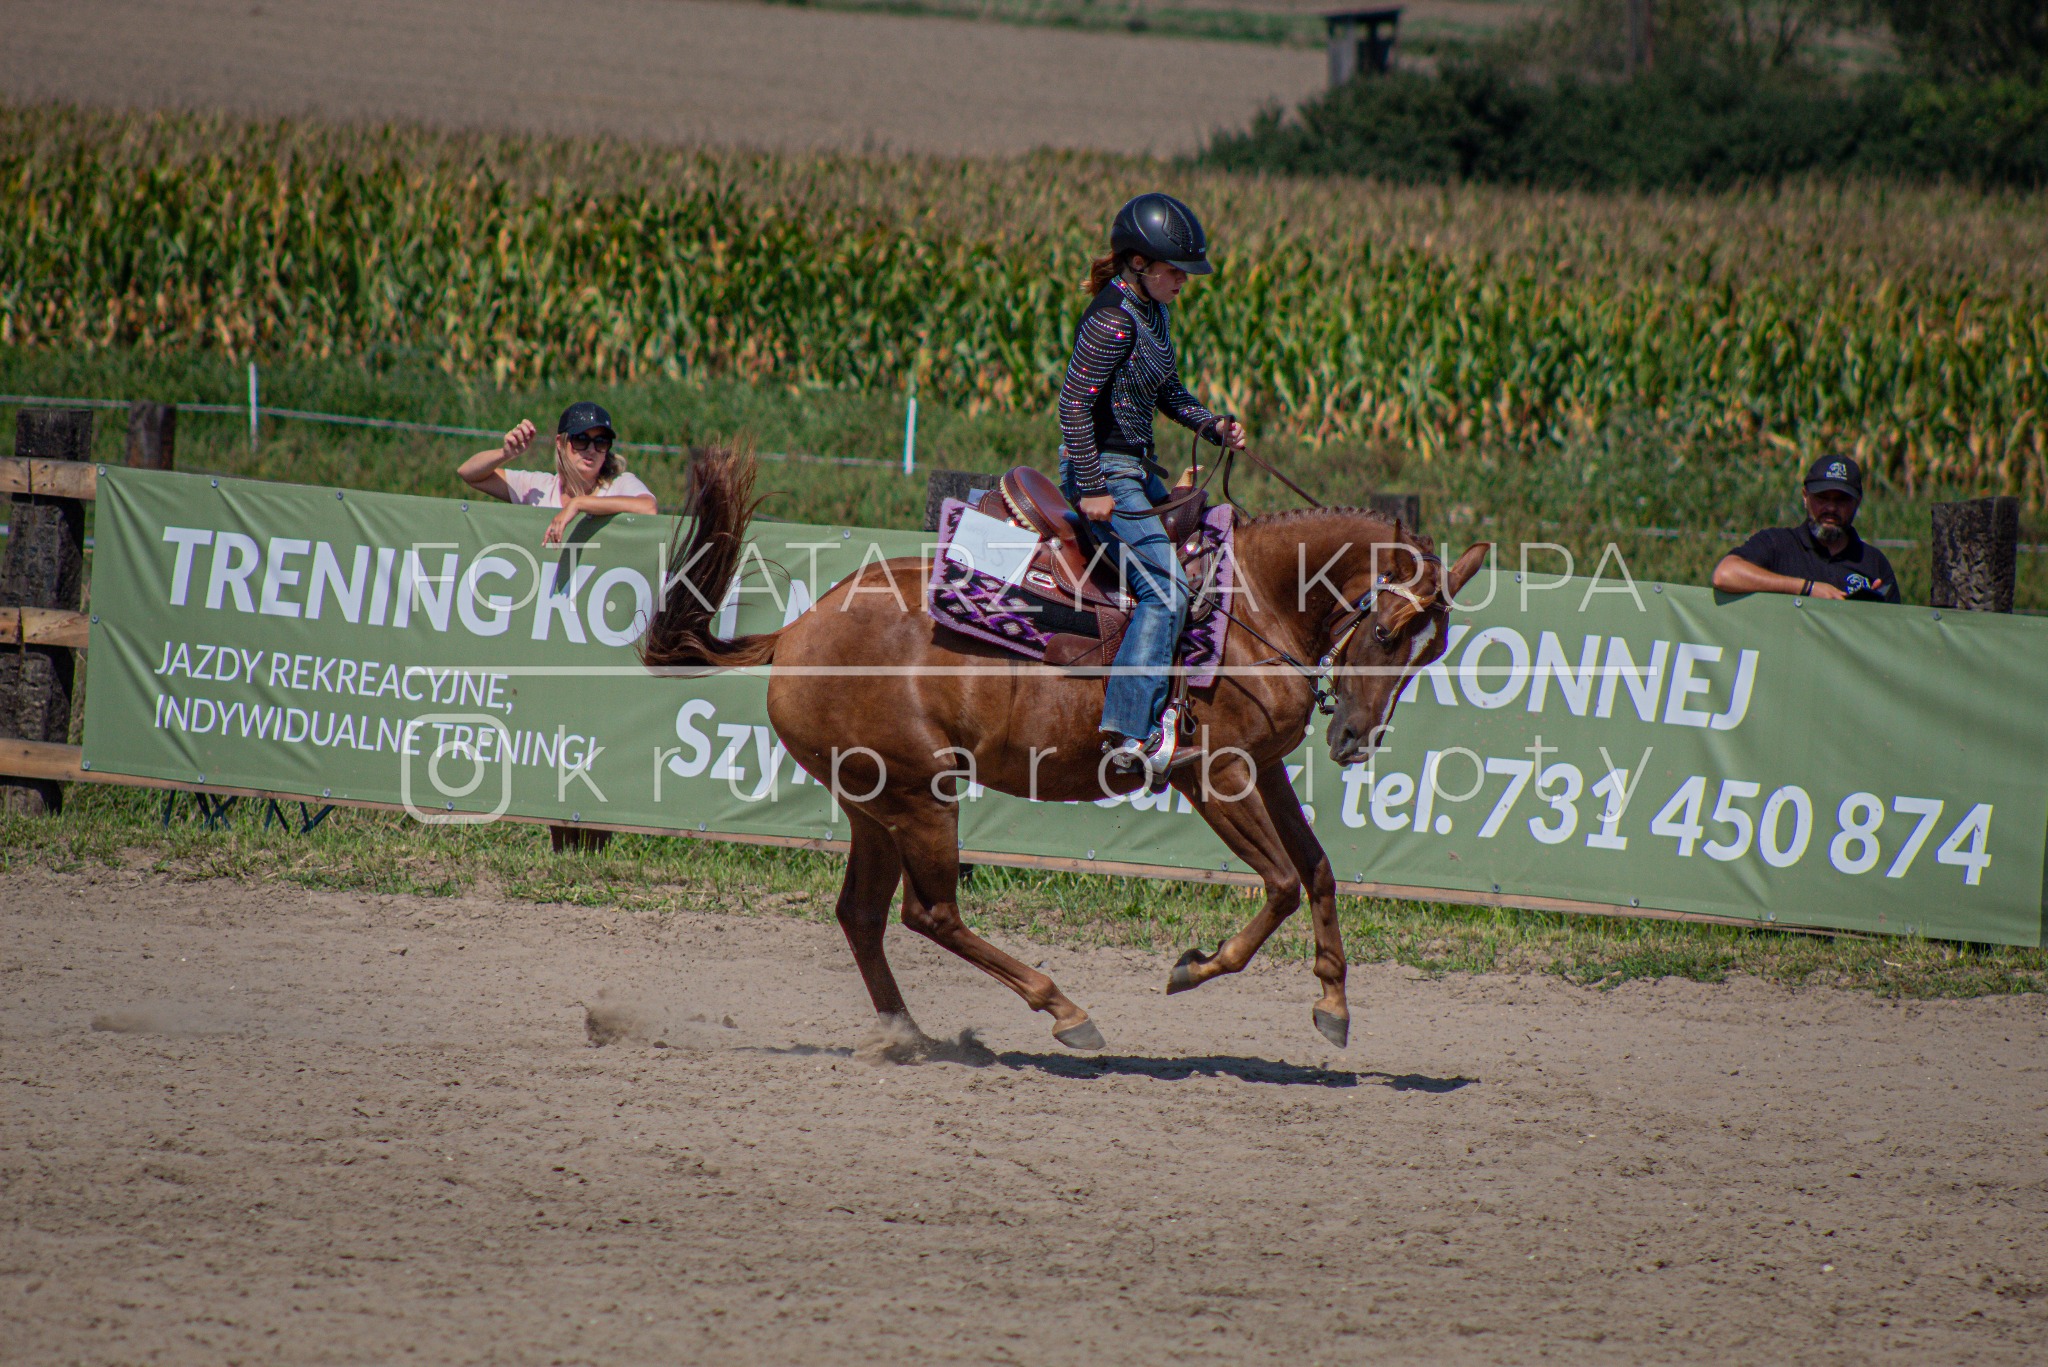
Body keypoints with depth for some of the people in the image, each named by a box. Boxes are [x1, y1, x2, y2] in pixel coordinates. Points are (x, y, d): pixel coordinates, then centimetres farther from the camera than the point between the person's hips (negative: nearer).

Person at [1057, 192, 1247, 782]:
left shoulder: (1152, 310, 10)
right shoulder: (1113, 320, -20)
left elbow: (1167, 392, 22)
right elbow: (1074, 403, -23)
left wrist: (1213, 426, 6)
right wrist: (1092, 489, -23)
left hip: (1136, 469, 11)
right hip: (1106, 470, -11)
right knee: (1166, 589, -17)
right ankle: (1130, 733, -20)